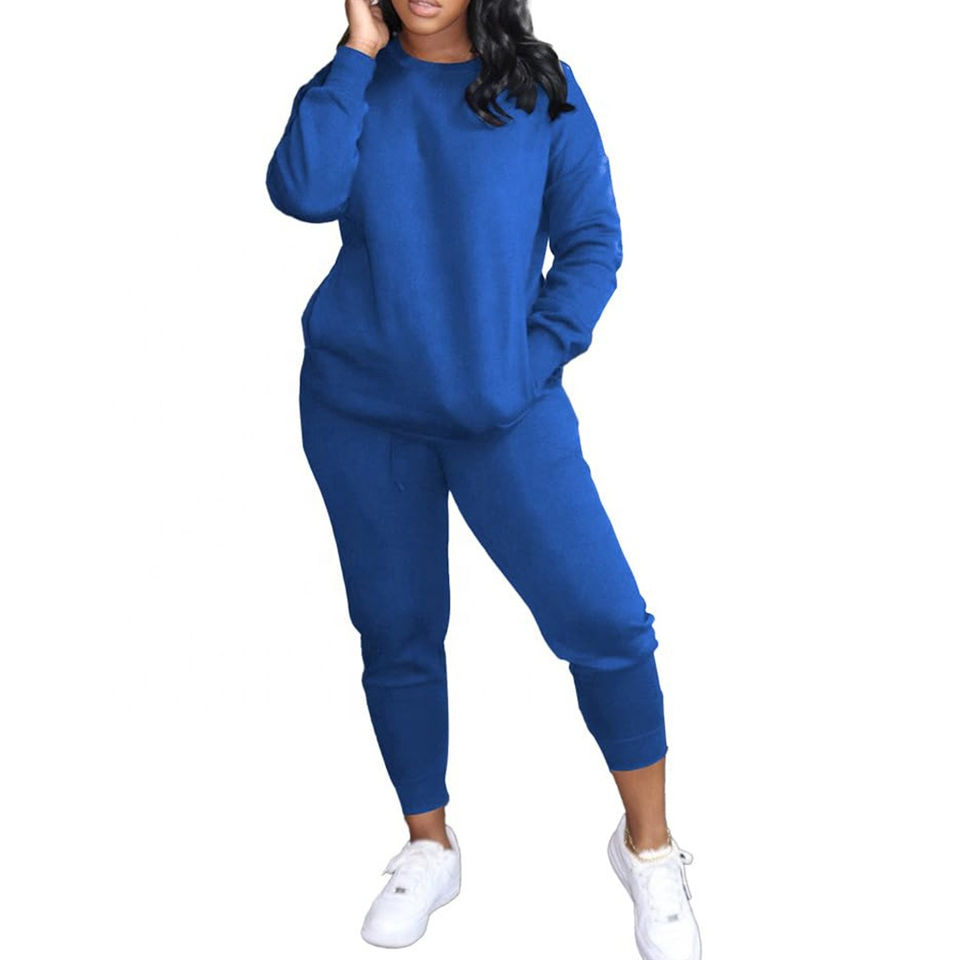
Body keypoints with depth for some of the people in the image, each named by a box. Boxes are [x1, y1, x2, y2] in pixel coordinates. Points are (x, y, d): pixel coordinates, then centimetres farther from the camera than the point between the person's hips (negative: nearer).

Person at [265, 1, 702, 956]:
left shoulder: (541, 87, 1)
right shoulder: (356, 81, 5)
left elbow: (593, 241, 0)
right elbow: (302, 193, -14)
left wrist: (536, 359, -11)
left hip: (507, 408, -1)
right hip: (361, 411, 2)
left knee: (604, 620, -9)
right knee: (397, 632, 10)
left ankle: (650, 848, 12)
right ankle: (428, 848, 28)